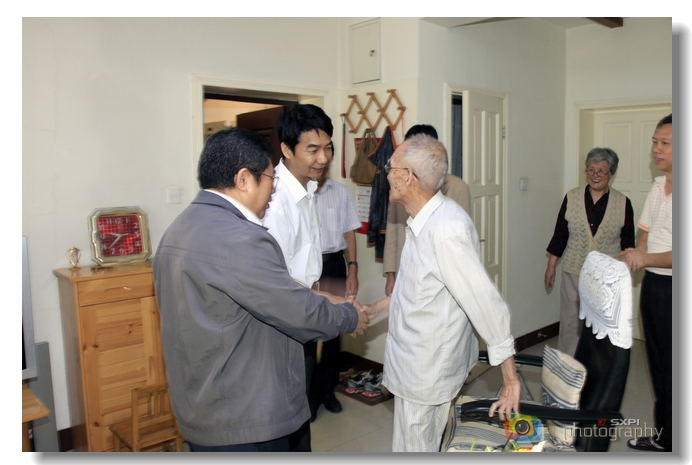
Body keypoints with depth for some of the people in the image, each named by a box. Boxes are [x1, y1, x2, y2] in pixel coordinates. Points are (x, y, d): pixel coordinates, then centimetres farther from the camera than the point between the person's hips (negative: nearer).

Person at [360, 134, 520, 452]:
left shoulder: (447, 230, -30)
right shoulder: (425, 220, 1)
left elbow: (486, 304, -27)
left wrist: (510, 379, -20)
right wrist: (374, 310, 18)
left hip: (427, 374, -8)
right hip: (417, 364, 8)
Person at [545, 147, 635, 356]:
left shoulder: (623, 203, -1)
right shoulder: (572, 198, 1)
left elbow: (628, 243, 4)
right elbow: (559, 235, 4)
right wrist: (551, 266, 4)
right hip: (574, 273, 1)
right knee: (570, 323, 6)